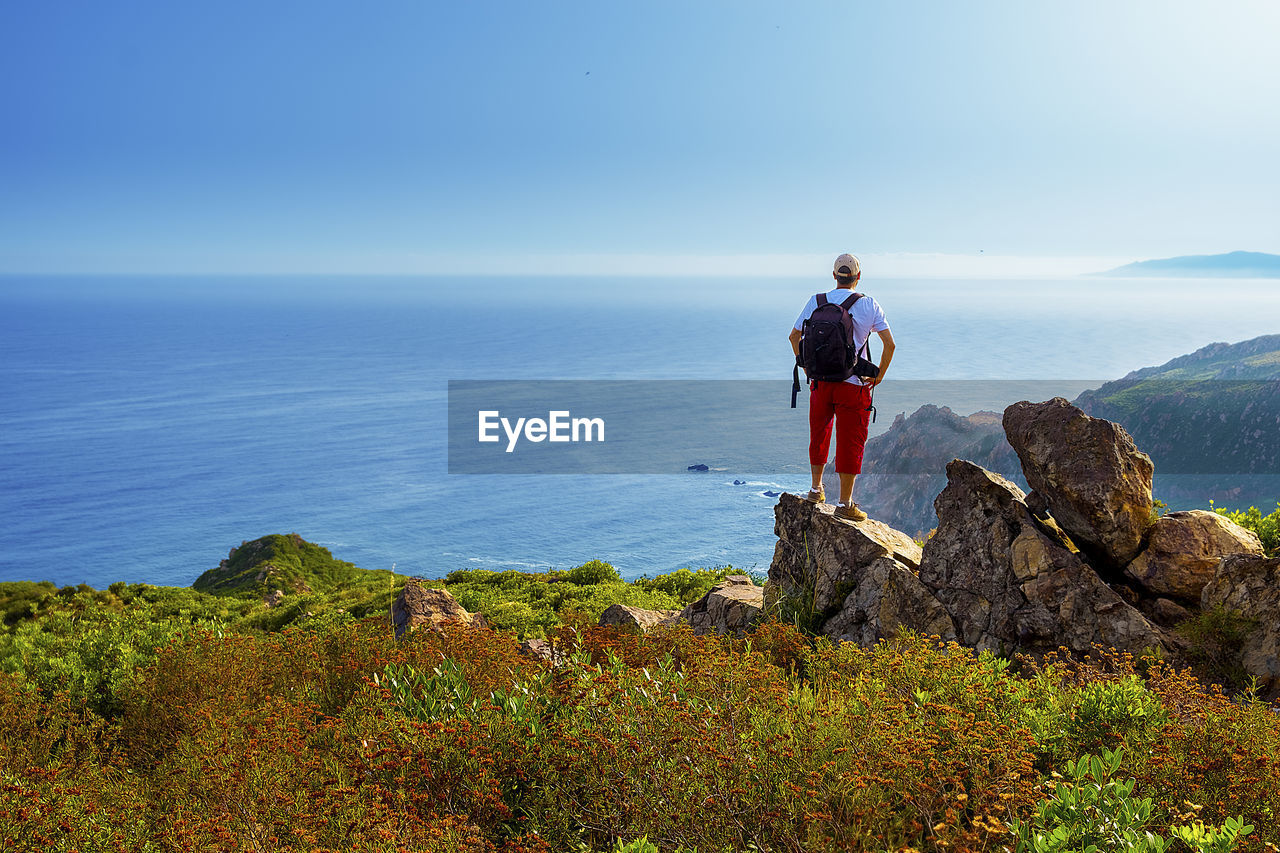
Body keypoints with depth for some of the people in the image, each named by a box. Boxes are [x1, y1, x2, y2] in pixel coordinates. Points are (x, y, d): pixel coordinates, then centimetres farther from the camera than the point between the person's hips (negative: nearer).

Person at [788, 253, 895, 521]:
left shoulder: (816, 302, 3)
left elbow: (794, 336, 9)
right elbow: (889, 343, -7)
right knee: (850, 442, 3)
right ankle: (845, 503, 4)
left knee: (819, 435, 22)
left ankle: (816, 489, 31)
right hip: (853, 384, -3)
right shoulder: (869, 305, -4)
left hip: (821, 381, 3)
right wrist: (879, 375, 3)